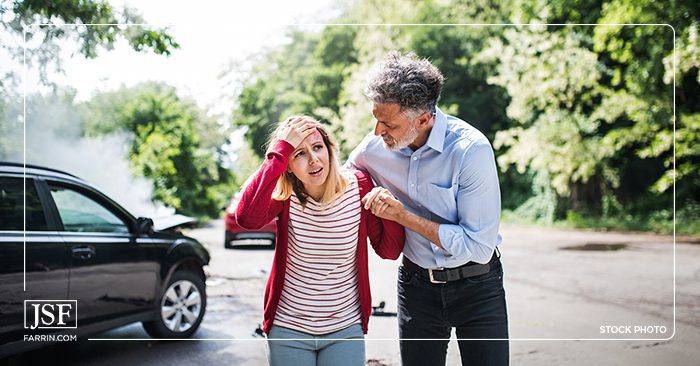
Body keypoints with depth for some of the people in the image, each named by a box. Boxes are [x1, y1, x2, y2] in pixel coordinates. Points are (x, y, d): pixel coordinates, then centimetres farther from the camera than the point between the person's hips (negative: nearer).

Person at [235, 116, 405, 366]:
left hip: (346, 329, 1)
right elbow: (247, 218, -34)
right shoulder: (284, 195, -11)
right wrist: (279, 152, -30)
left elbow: (389, 251, -3)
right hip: (288, 330, 0)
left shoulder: (358, 186, -8)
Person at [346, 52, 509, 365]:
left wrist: (403, 215, -23)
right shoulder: (374, 148, -9)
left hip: (475, 284, -3)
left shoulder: (471, 149, -23)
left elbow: (479, 246, -22)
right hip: (416, 284, 4)